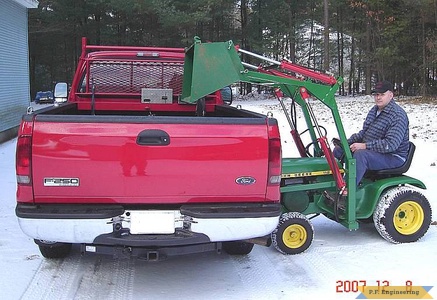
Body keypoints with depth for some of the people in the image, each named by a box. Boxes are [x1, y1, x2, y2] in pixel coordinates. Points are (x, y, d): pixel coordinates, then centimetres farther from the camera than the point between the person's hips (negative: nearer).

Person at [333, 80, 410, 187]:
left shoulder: (398, 115, -18)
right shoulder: (374, 110, 11)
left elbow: (391, 144, -28)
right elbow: (364, 132, 19)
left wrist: (365, 146, -30)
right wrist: (347, 142, 2)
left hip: (393, 157, -9)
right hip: (371, 151, 10)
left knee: (360, 154, -35)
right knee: (339, 149, 2)